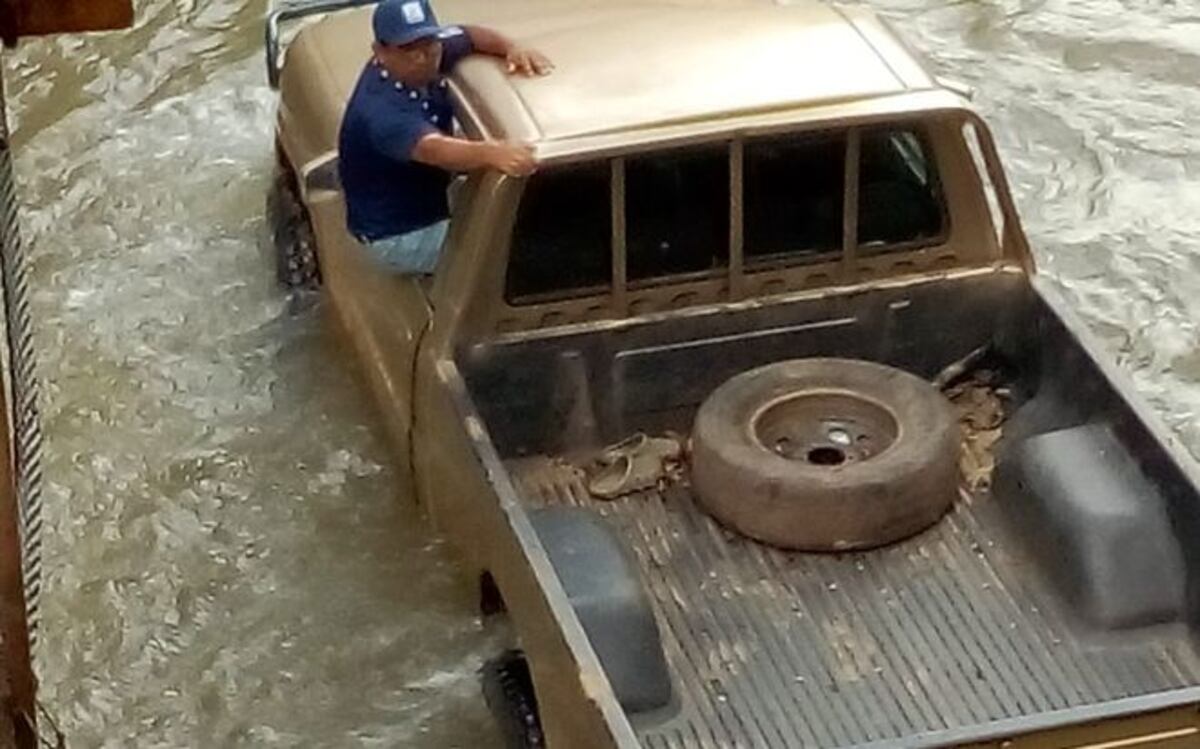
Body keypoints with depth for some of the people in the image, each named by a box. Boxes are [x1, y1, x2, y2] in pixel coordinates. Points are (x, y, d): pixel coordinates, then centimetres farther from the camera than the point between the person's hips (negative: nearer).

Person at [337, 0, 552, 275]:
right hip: (399, 236, -9)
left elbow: (470, 35, 7)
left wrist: (511, 49, -14)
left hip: (428, 200, 9)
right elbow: (433, 150, -54)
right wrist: (492, 153, -73)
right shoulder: (382, 111, -37)